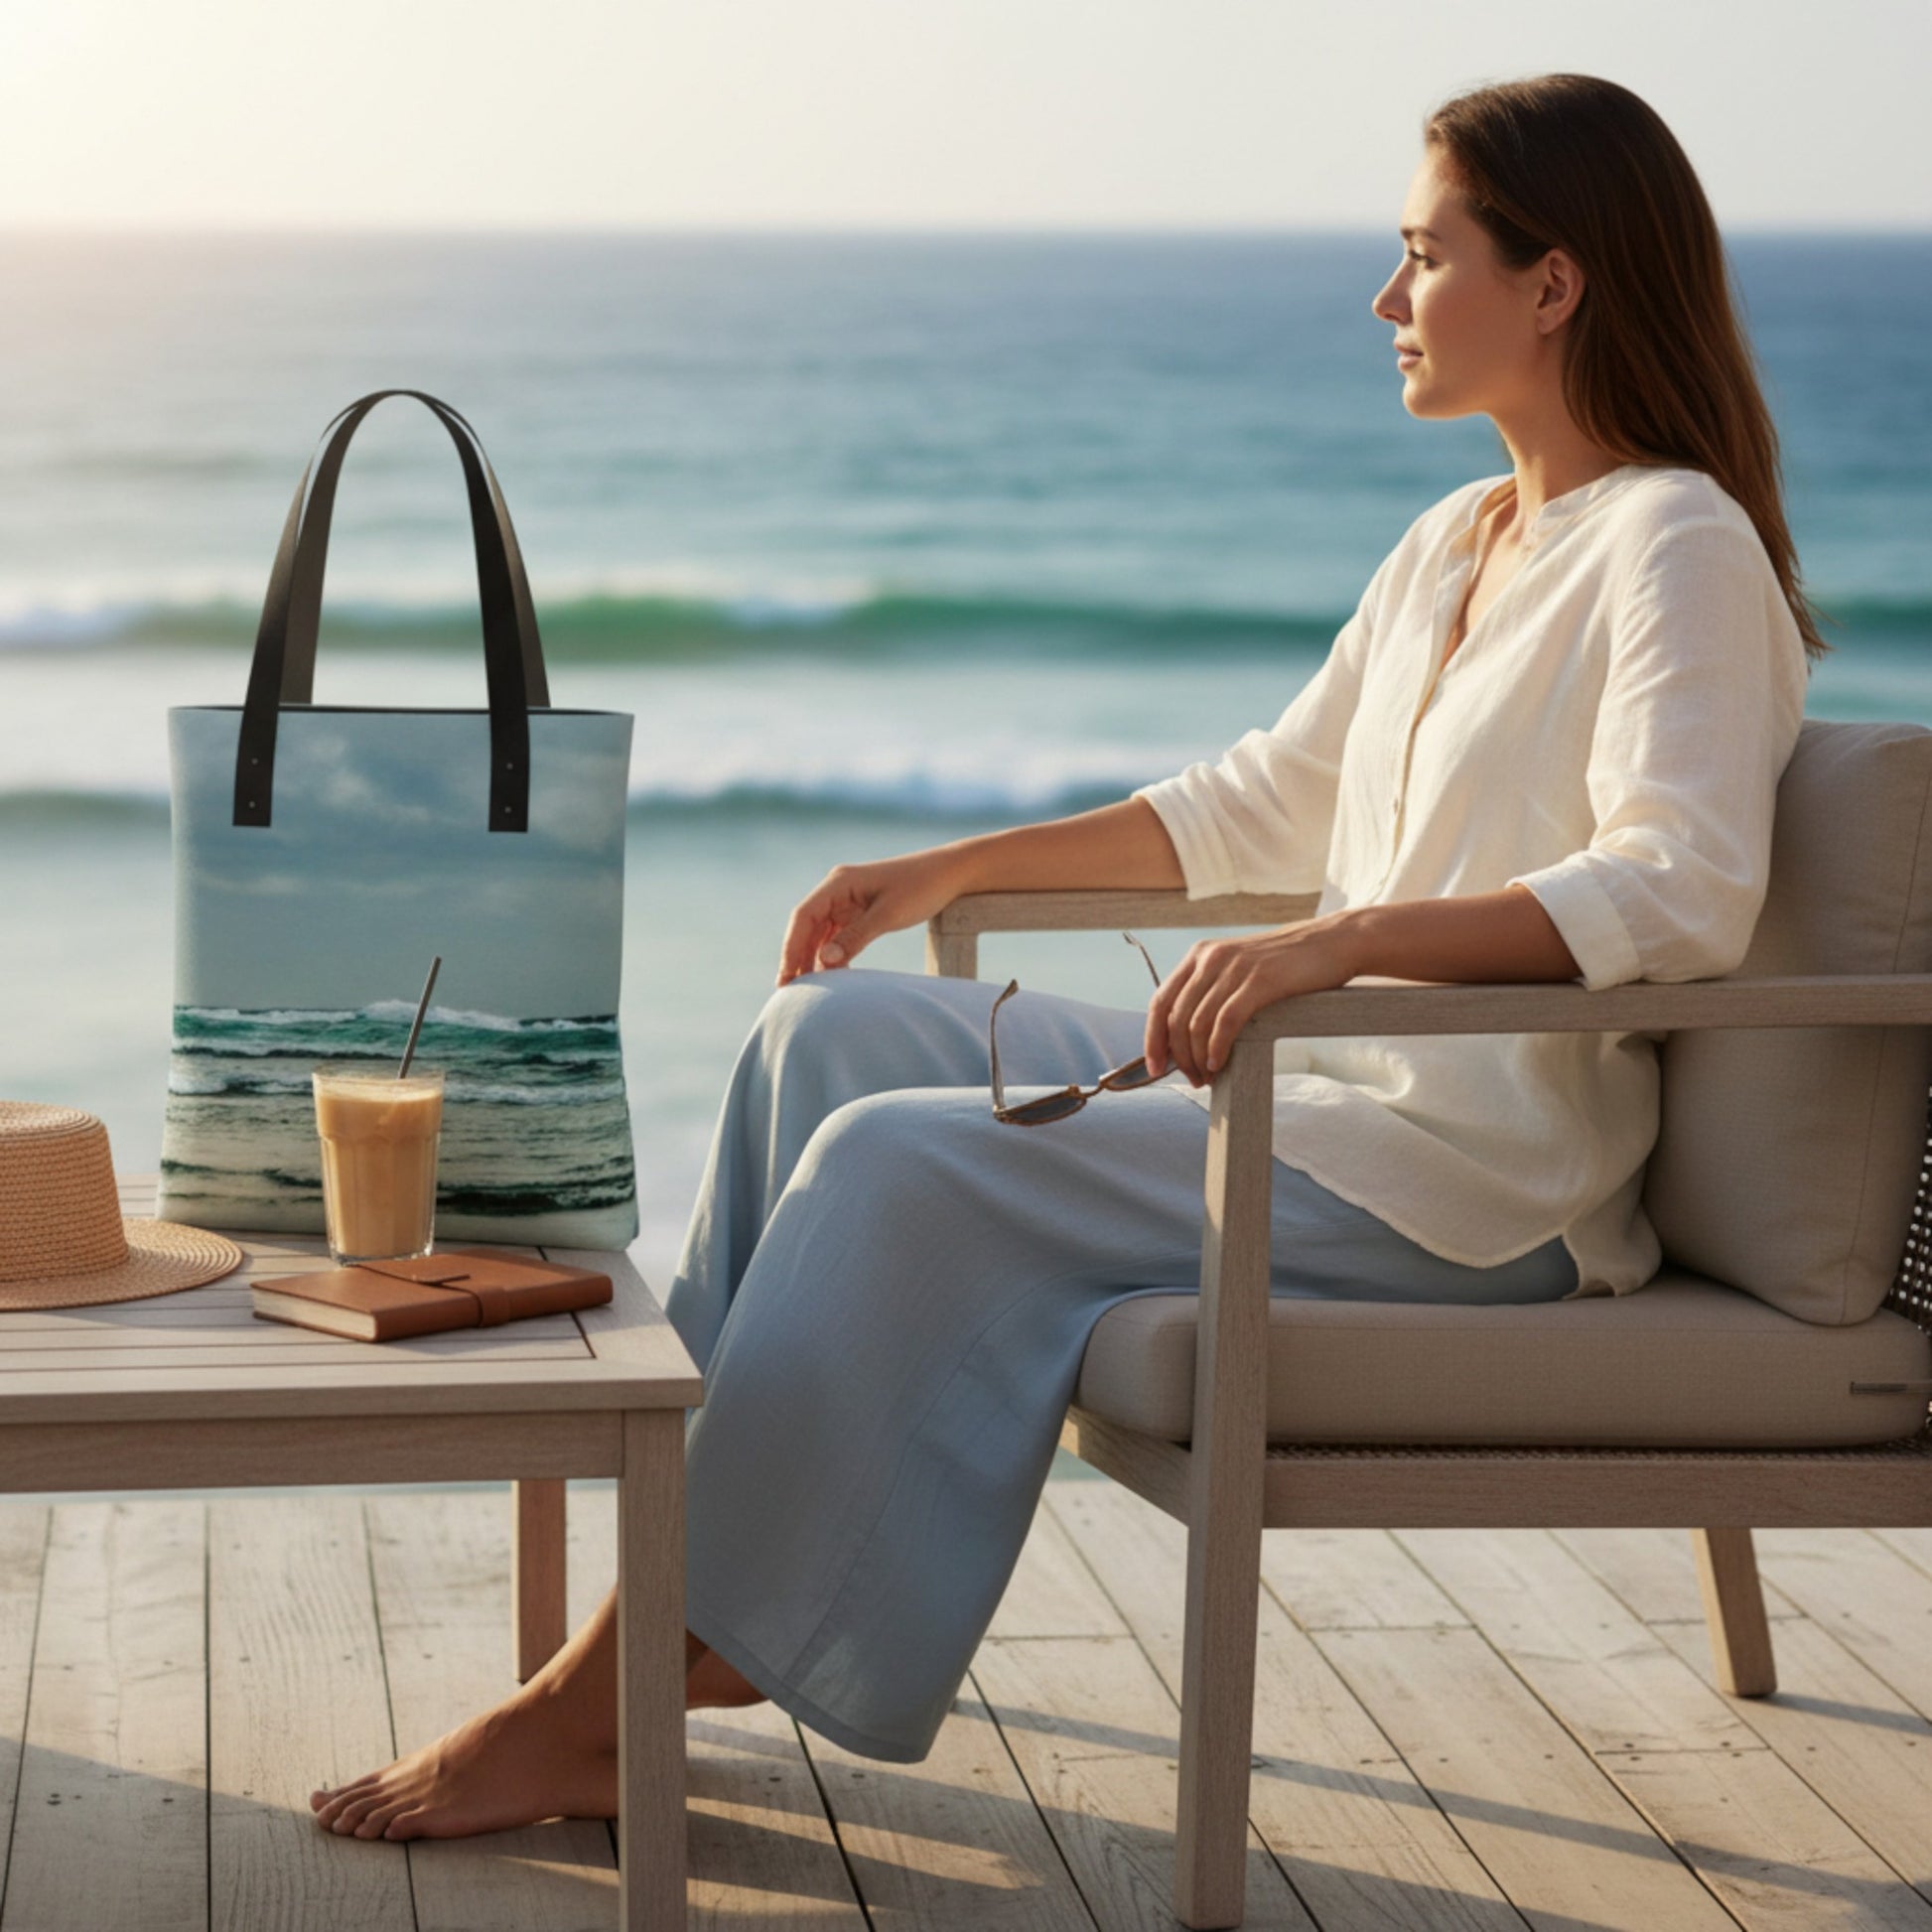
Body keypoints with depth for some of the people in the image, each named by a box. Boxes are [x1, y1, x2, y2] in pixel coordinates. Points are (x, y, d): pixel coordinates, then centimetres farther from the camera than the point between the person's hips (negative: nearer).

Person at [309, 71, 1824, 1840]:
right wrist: (958, 868, 19)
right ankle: (686, 1586, -3)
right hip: (1316, 1092, 9)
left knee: (903, 1168, -21)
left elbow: (1682, 892, -27)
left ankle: (607, 1702, -15)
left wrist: (1348, 938, -38)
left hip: (1474, 1178, -9)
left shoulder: (1678, 549, -12)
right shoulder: (1453, 546, 16)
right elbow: (1265, 805, 25)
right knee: (829, 1033, 1)